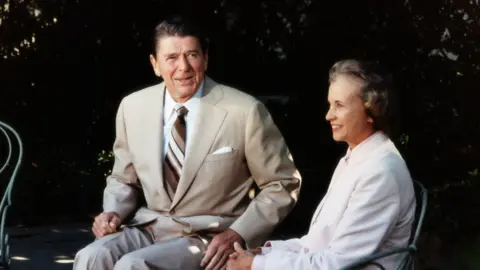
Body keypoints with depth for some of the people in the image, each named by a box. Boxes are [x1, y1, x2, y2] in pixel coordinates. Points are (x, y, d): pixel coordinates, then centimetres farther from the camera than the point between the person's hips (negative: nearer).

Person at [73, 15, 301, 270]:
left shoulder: (244, 112, -10)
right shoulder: (133, 108, 3)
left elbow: (282, 184, -1)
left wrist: (238, 235, -13)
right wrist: (114, 212, -5)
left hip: (208, 239, -4)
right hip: (147, 229, 4)